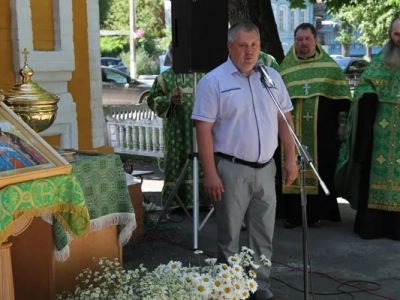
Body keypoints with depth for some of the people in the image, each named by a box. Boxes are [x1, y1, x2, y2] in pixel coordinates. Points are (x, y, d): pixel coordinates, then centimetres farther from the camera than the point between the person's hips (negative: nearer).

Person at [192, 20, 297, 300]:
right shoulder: (214, 81, -8)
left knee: (264, 234, 13)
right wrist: (210, 172, -15)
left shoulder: (272, 77, 7)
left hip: (265, 168, 5)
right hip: (232, 169, -4)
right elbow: (204, 129, -11)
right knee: (230, 236, 7)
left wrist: (291, 158, 5)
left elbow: (284, 120, 11)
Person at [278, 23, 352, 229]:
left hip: (322, 130, -1)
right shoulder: (285, 68, 6)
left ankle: (316, 213, 13)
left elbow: (342, 97, 3)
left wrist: (342, 123, -2)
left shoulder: (330, 67, 3)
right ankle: (293, 214, 10)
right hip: (293, 131, 1)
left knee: (320, 170, 3)